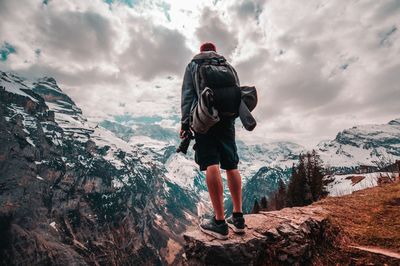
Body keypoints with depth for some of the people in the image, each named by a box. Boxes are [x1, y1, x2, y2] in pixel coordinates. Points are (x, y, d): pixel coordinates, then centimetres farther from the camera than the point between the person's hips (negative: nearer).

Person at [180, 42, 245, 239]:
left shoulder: (193, 65, 16)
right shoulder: (228, 66, 25)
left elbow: (187, 94, 3)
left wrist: (185, 122, -1)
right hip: (227, 118, 4)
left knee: (211, 165, -10)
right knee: (231, 166, 6)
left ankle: (219, 222, -10)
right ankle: (238, 217, 9)